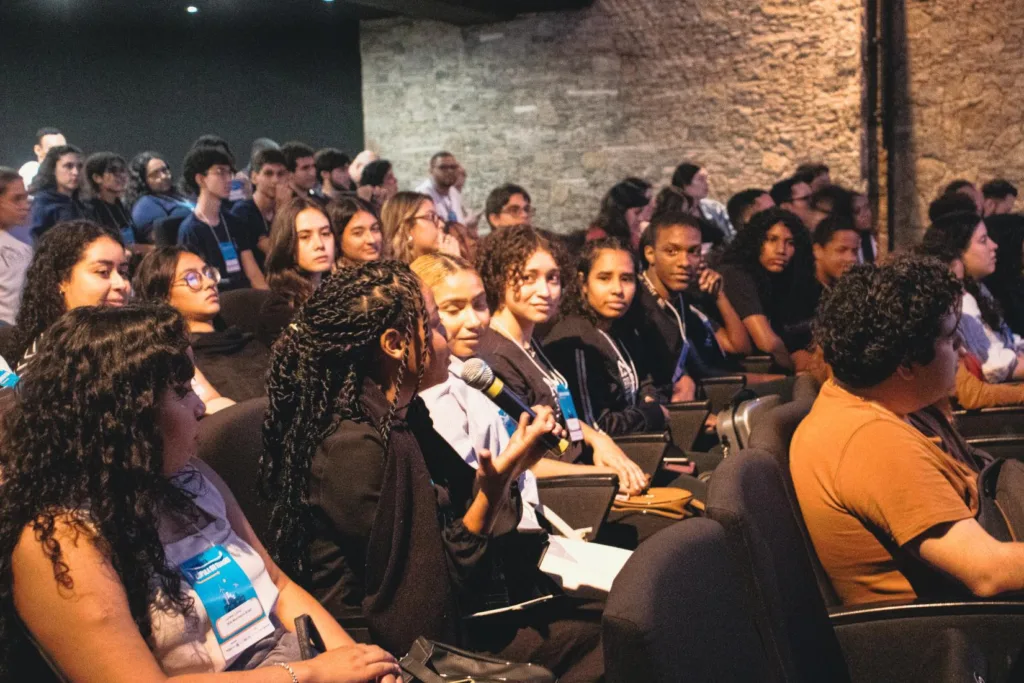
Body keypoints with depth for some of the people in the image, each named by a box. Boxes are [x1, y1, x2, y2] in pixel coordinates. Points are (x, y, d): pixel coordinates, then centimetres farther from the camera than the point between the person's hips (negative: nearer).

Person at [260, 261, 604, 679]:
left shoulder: (401, 417, 4)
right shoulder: (353, 448, -24)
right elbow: (433, 584, -21)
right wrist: (495, 487, -27)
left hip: (449, 616, 9)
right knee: (600, 640, -6)